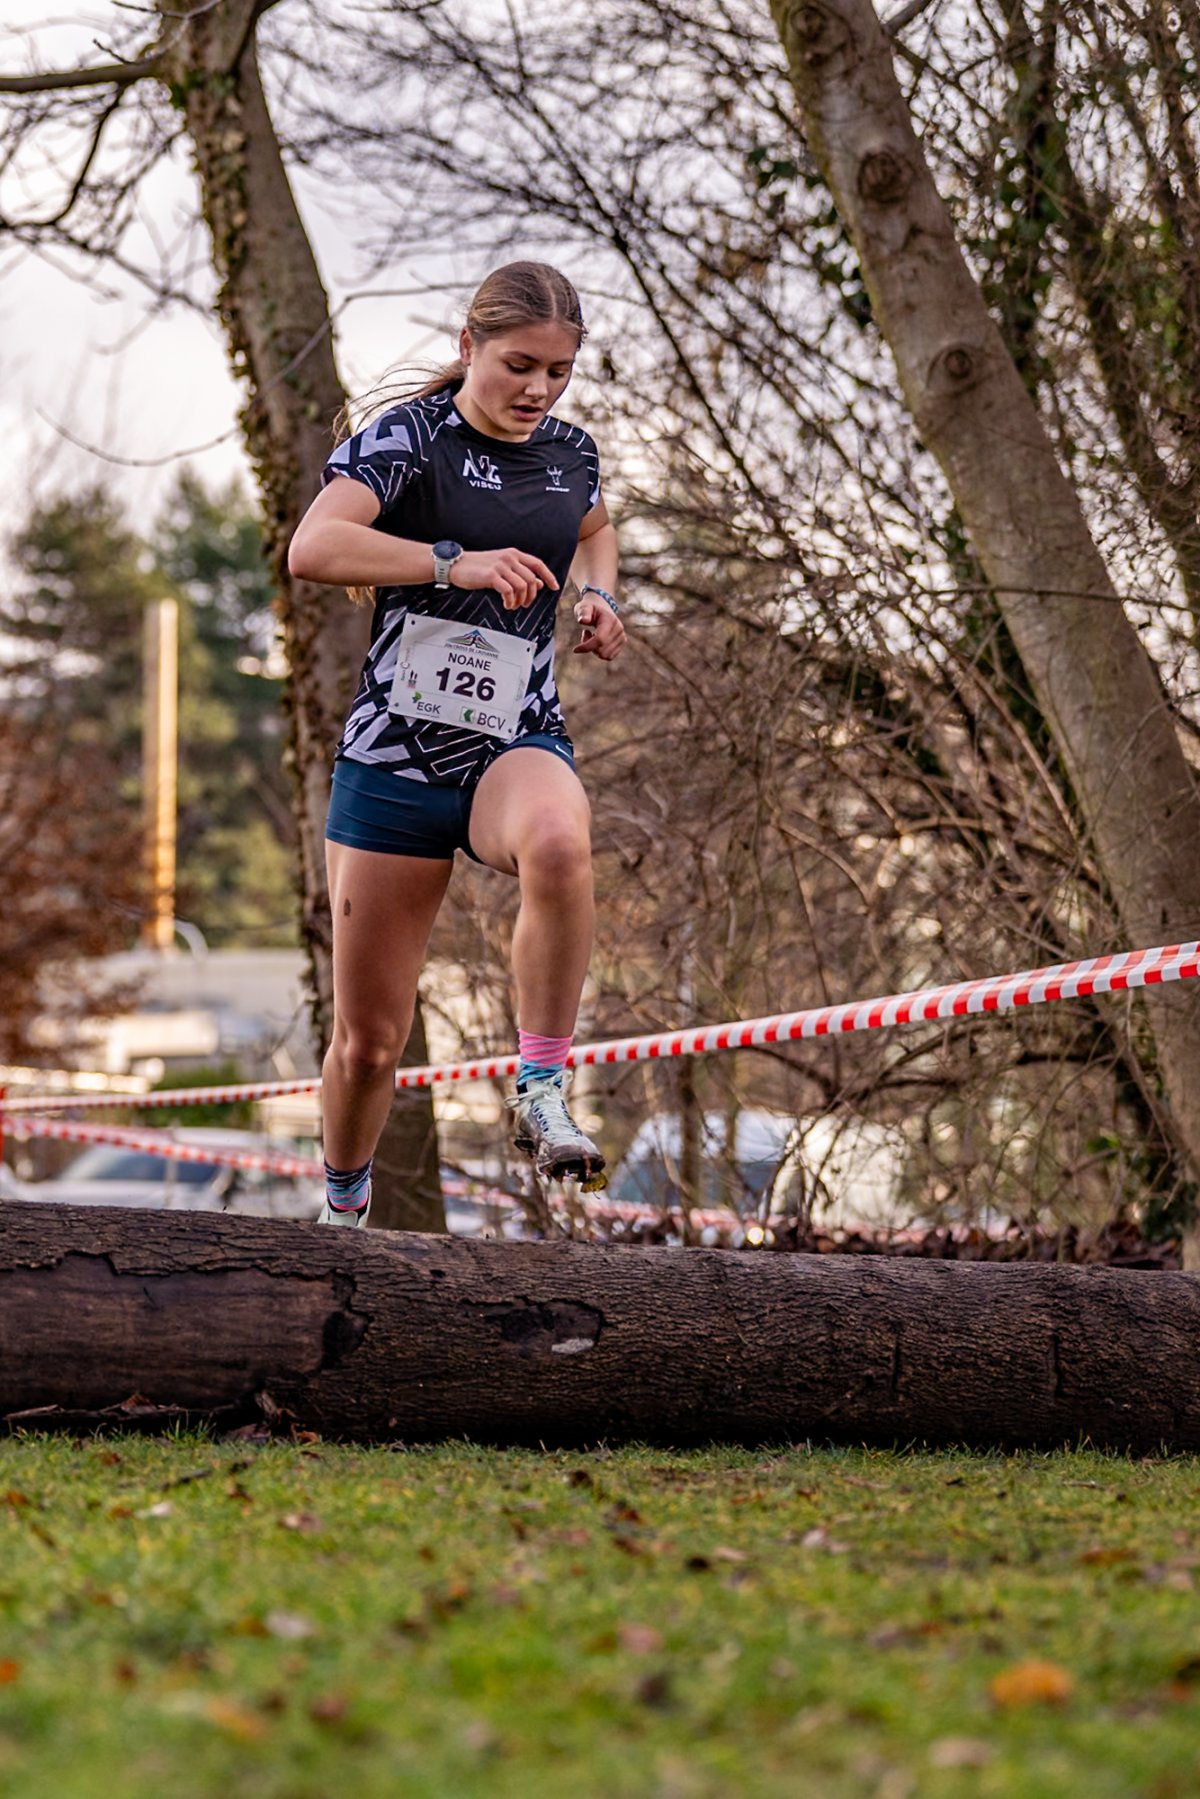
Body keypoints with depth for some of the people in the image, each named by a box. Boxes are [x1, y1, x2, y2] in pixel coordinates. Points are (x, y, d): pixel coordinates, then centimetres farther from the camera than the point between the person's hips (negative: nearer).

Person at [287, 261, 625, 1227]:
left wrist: (597, 594, 11)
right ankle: (345, 1204, 33)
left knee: (558, 841, -39)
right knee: (368, 1040, 4)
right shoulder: (407, 437, -8)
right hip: (393, 758, -2)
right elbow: (313, 548, -25)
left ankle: (542, 1089, -27)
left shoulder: (571, 453, 8)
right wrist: (455, 562, -32)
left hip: (517, 746, 2)